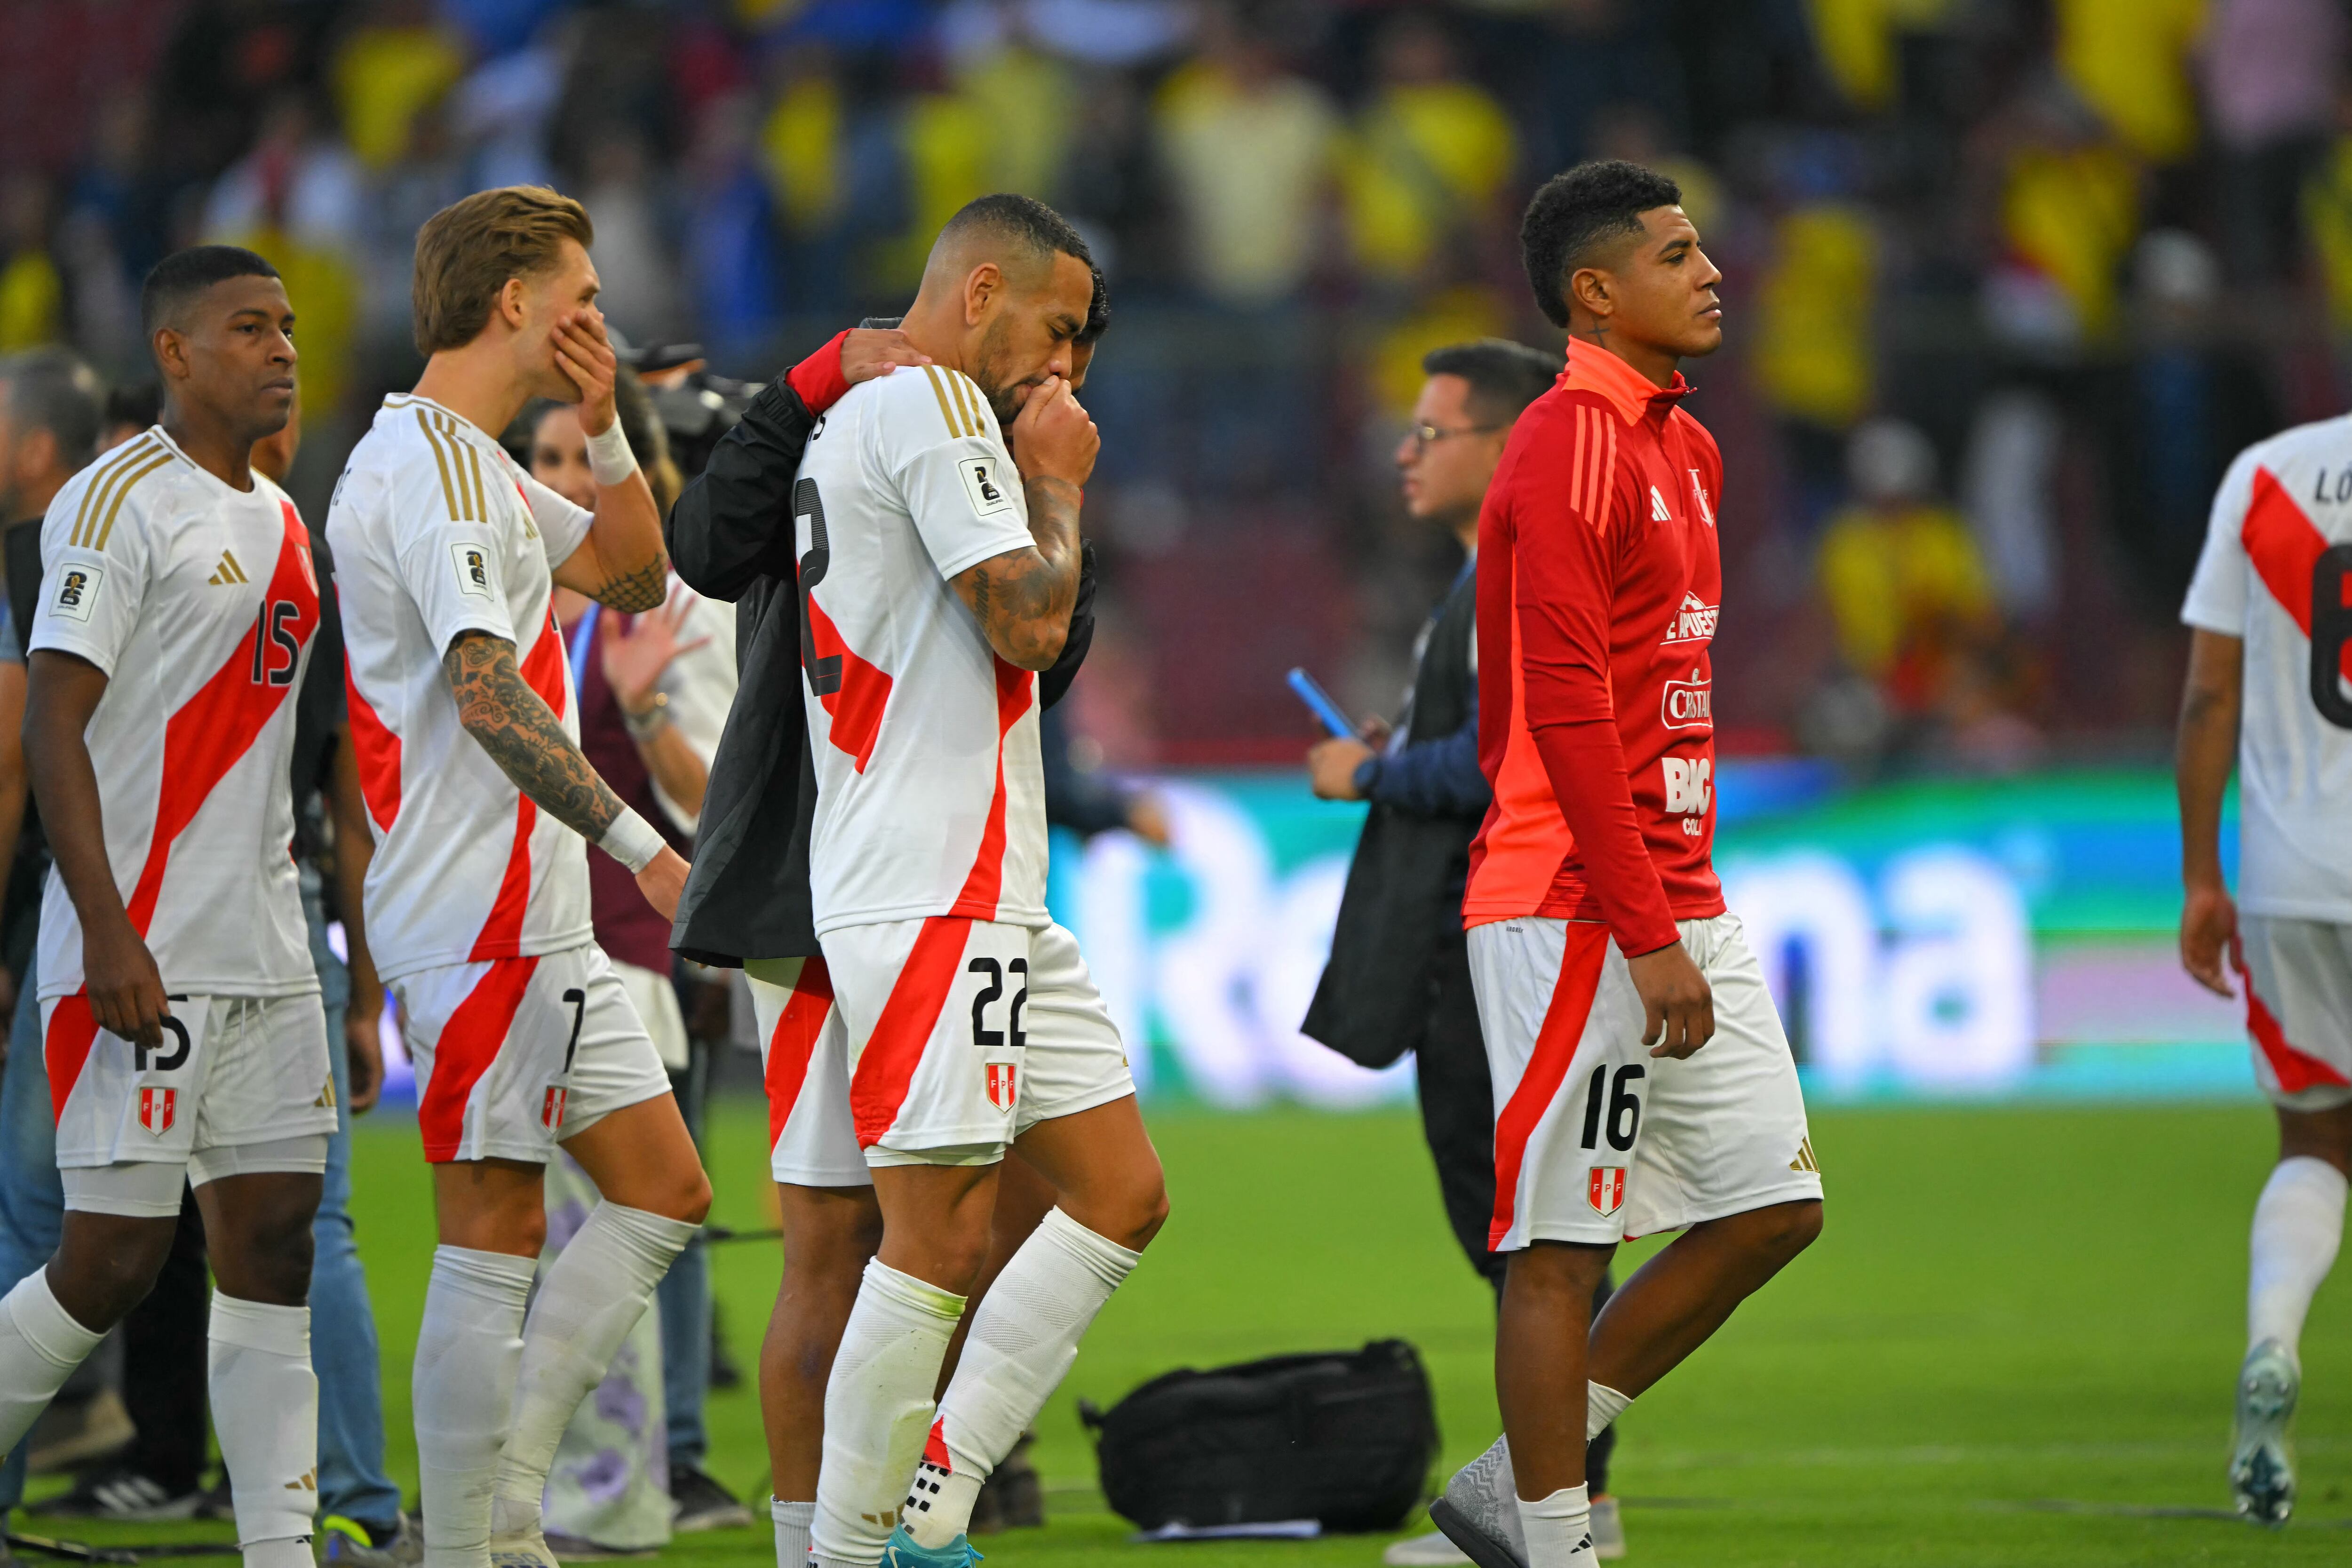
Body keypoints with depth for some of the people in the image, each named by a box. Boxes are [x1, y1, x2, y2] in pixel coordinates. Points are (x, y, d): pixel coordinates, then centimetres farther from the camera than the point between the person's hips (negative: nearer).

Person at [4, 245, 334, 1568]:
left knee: (274, 1245, 3)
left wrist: (317, 927, 19)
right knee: (115, 1261, -7)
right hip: (141, 955, -8)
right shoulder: (121, 502, -9)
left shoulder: (283, 521, 16)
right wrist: (110, 934, -22)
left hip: (266, 957, 8)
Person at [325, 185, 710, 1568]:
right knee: (494, 1235, -8)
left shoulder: (476, 467, 18)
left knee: (663, 1191, 9)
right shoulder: (430, 468, -14)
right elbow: (486, 689, -24)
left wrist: (605, 430, 11)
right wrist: (638, 842, -27)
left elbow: (636, 577, 27)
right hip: (482, 914, -10)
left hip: (535, 918, 10)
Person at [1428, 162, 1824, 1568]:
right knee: (1564, 1243, -4)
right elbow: (1566, 713, -19)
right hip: (1576, 915, -10)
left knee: (1774, 1204, 7)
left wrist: (1687, 907, 16)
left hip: (1683, 909, 10)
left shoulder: (1684, 449, 17)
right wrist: (1648, 937, -21)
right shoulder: (1568, 450, -13)